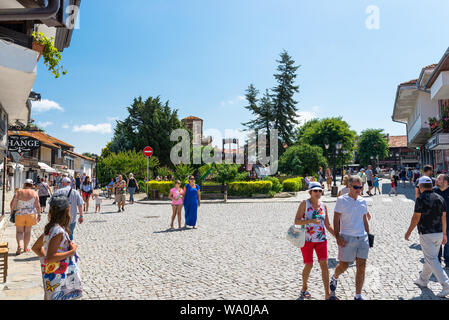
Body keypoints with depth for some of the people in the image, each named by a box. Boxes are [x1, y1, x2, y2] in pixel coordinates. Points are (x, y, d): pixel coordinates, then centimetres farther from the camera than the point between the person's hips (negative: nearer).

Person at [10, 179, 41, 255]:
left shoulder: (19, 192, -3)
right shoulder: (34, 193, -2)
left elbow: (12, 203, -6)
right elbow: (37, 205, -3)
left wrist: (12, 210, 11)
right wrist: (39, 214, 6)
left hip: (20, 214, -1)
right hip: (30, 214, 1)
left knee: (19, 231, 10)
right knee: (27, 231, 11)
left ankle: (19, 245, -12)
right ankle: (25, 248, 19)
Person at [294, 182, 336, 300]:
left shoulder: (323, 206, 7)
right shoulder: (304, 203, -5)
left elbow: (328, 225, 11)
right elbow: (296, 221, -11)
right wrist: (311, 221, -24)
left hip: (321, 240, 3)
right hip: (307, 239, -3)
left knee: (324, 264, -5)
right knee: (309, 265, 2)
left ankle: (327, 294, 3)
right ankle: (304, 288, 26)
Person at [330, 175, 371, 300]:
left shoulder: (363, 201, 9)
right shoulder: (341, 200, -6)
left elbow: (365, 221, 17)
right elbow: (336, 220, -7)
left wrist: (368, 236, 15)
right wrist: (337, 237, -14)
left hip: (362, 238, 4)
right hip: (347, 238, -4)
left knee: (361, 267, 2)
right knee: (344, 265, 7)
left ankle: (358, 295, 15)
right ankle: (335, 278, 40)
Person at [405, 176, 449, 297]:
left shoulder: (421, 199, -14)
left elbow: (416, 217, -14)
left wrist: (409, 232, -3)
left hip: (426, 234, -7)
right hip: (438, 233, 8)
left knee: (432, 260, -4)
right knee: (430, 258, 18)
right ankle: (423, 280, 32)